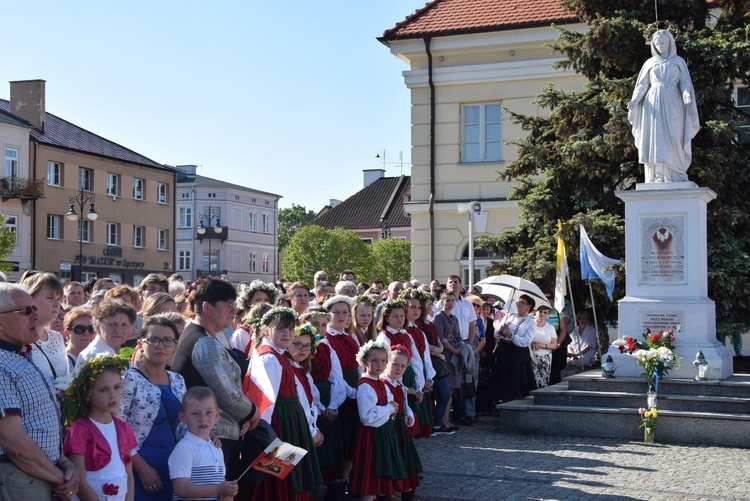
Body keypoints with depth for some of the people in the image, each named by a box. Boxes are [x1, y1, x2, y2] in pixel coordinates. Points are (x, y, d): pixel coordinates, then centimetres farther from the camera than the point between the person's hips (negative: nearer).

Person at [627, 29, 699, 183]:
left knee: (673, 139, -9)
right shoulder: (649, 63, 14)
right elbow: (642, 85, 10)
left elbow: (684, 83, 5)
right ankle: (657, 178, -6)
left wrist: (686, 93, -17)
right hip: (653, 104, 1)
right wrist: (634, 101, -7)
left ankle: (675, 177, -9)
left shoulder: (679, 61, 11)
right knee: (654, 139, -5)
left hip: (672, 105, -1)